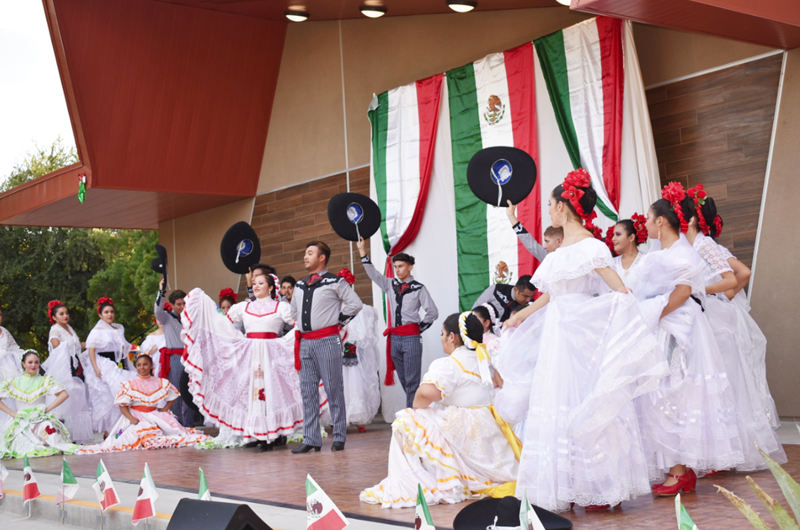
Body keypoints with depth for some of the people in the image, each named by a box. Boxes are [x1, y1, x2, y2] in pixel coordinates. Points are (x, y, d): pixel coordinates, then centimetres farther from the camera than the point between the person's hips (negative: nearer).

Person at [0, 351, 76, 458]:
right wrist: (12, 412, -4)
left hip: (42, 420, 0)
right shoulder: (13, 383, 11)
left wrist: (47, 409, -7)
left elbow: (64, 394, 1)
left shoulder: (45, 381, 10)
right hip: (20, 421, 0)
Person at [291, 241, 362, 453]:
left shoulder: (334, 282, -3)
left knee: (333, 389, -1)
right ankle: (311, 439, 10)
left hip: (327, 341, -6)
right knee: (308, 391, 5)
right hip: (305, 342, 6)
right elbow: (294, 309, 31)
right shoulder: (300, 286, 16)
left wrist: (339, 321, -4)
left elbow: (355, 303, -7)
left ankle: (339, 437, 6)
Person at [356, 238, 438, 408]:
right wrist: (362, 251, 1)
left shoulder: (418, 288, -2)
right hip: (394, 336, 5)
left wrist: (420, 327, -1)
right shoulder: (390, 284, 12)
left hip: (411, 336, -5)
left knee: (412, 381, -5)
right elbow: (372, 273, 6)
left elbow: (432, 312, -3)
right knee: (404, 380, 9)